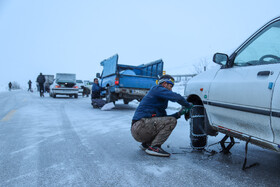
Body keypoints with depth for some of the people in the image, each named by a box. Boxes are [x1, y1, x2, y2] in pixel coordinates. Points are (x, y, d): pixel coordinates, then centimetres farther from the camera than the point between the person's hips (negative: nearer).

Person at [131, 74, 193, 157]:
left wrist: (179, 114, 14)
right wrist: (188, 105, 1)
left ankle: (146, 143, 15)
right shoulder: (157, 89, -2)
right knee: (172, 121, -15)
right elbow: (176, 97, -16)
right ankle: (154, 147, -13)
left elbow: (164, 118, 24)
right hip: (140, 126, -10)